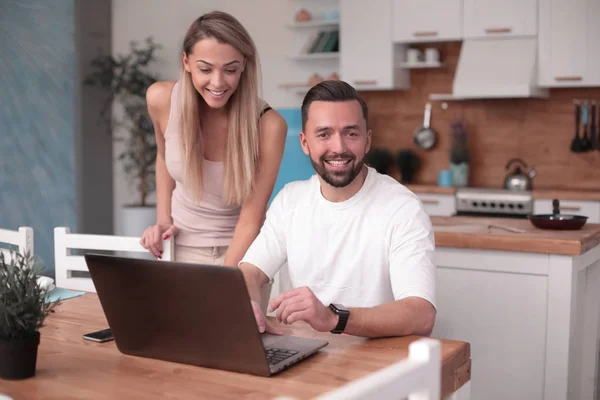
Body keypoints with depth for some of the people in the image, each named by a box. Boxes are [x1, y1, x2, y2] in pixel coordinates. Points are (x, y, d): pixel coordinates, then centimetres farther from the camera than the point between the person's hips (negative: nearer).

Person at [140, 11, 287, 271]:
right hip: (181, 245, 2)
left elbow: (250, 221, -18)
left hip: (240, 250, -2)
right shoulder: (161, 99, -15)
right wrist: (163, 220, 2)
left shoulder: (268, 126, -24)